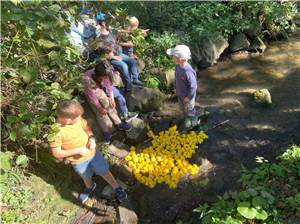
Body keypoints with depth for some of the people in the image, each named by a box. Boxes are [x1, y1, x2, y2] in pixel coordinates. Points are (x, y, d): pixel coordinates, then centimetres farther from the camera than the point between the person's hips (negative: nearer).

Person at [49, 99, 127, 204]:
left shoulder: (76, 118, -20)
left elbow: (86, 127, 1)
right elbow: (57, 154, -22)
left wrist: (91, 138, -18)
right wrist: (78, 150, -27)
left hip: (92, 152, 2)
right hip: (78, 161, -2)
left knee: (104, 172, 17)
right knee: (86, 177, 27)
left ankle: (117, 188, 40)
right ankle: (90, 187, 60)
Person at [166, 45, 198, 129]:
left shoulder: (188, 72, -38)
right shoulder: (177, 66, -14)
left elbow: (193, 86, -27)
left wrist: (188, 97, -17)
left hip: (187, 96, -7)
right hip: (180, 94, 7)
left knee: (189, 110, 19)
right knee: (183, 108, 28)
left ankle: (193, 122, 47)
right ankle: (187, 119, 56)